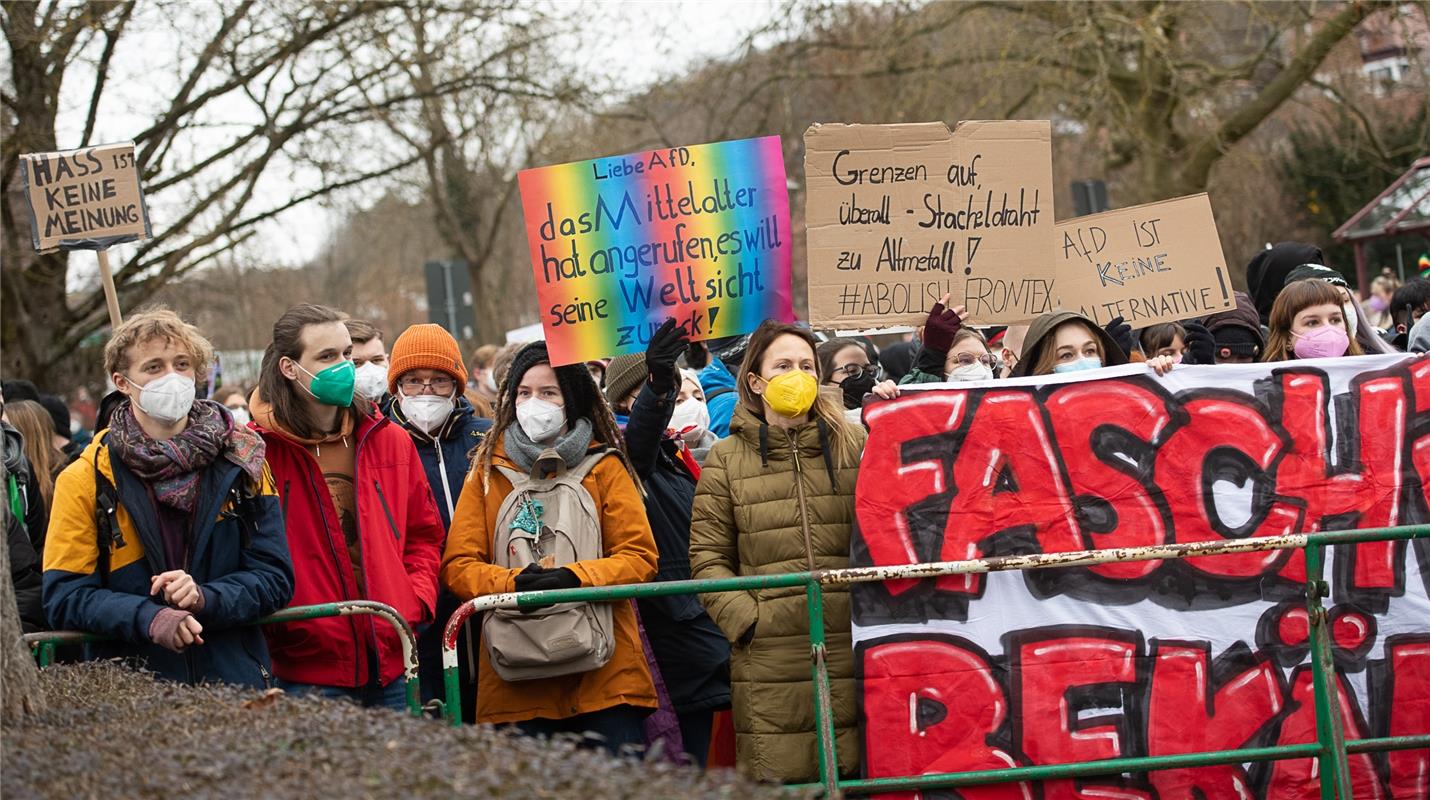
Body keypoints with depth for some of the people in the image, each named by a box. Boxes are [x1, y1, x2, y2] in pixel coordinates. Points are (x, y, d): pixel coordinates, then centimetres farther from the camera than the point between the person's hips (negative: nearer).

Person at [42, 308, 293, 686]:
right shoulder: (86, 479, 4)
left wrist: (206, 599, -13)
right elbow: (64, 597, -1)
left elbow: (274, 578, 5)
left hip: (236, 681, 1)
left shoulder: (242, 461, 8)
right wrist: (147, 617, -18)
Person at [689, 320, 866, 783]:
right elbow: (708, 558, 6)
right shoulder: (726, 460, 9)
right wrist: (744, 618, -7)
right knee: (780, 780, -2)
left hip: (854, 652, 1)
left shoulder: (855, 445, 11)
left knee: (860, 774, 0)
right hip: (771, 662, -1)